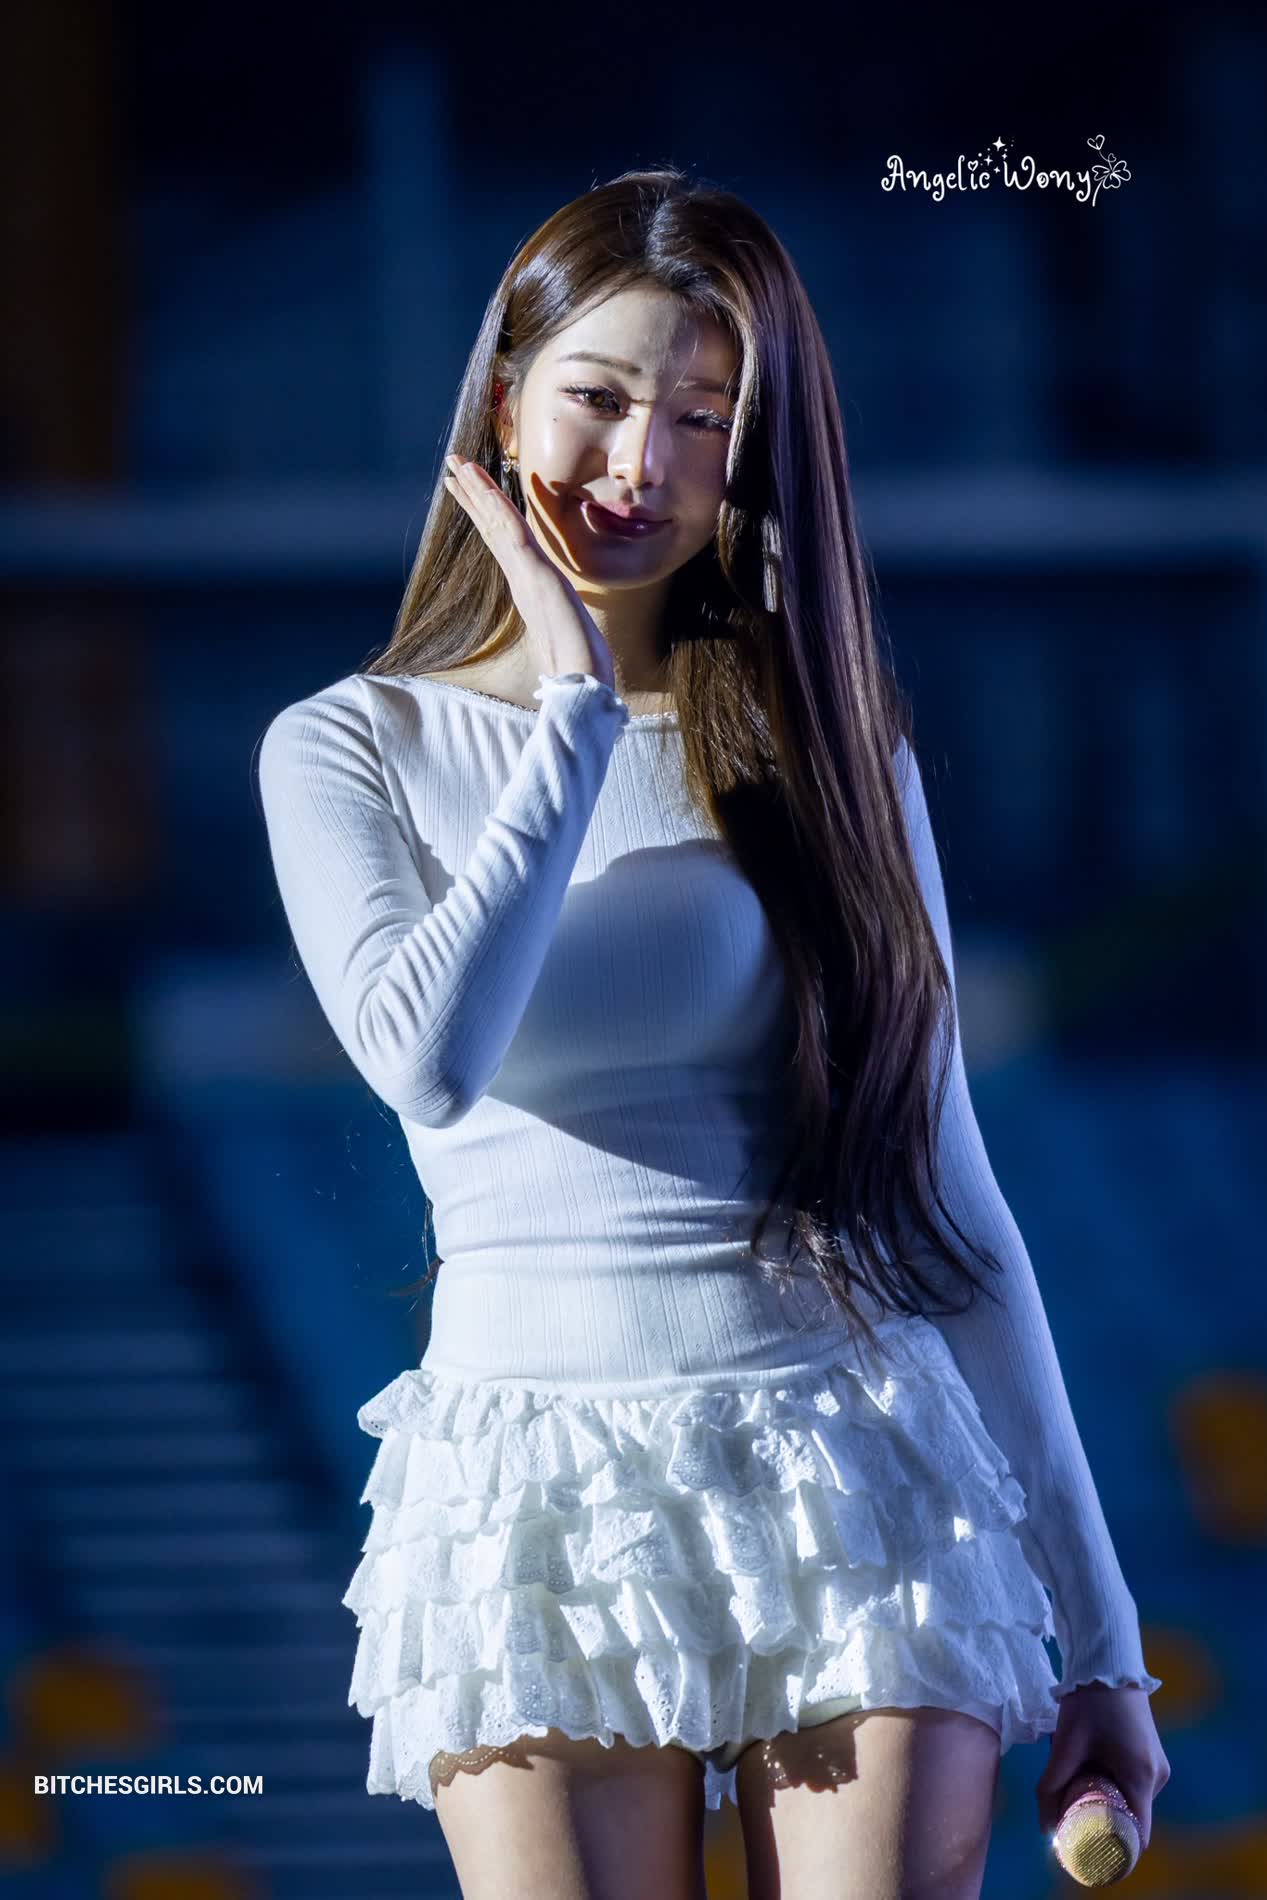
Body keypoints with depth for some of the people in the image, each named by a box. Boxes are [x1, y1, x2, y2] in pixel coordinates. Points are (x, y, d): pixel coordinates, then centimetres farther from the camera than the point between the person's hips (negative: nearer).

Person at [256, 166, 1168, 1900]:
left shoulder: (828, 752, 8)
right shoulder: (356, 751, 5)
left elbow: (948, 1202, 10)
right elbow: (429, 1059, -16)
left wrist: (1098, 1635, 8)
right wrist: (583, 710, -10)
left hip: (860, 1490, 1)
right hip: (541, 1491, -1)